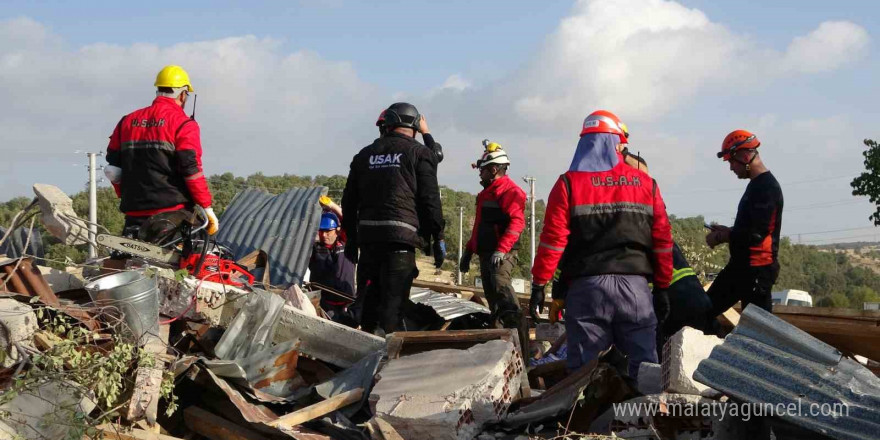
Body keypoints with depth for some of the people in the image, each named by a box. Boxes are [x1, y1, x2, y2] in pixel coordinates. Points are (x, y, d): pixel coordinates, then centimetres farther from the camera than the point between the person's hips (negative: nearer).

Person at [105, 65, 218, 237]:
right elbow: (191, 169, -12)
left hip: (135, 212, 6)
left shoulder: (127, 121, 14)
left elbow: (113, 168, 13)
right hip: (172, 211, -5)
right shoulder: (183, 124, -4)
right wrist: (207, 207, -7)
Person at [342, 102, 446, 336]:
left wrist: (351, 237, 24)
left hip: (367, 233, 5)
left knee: (369, 294, 13)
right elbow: (430, 199, -2)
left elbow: (349, 200, 19)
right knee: (393, 296, -6)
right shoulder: (419, 153, 4)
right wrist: (438, 237, 3)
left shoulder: (364, 155, 18)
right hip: (401, 235, -5)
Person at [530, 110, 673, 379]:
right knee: (644, 366, 7)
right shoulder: (646, 184, 7)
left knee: (583, 368, 3)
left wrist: (539, 284, 0)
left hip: (587, 286, -1)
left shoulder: (569, 183, -1)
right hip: (635, 286, 2)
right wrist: (662, 287, 14)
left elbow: (553, 240, -6)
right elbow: (662, 240, 6)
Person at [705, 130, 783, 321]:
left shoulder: (767, 187, -16)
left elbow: (756, 233, -23)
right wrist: (727, 231, 11)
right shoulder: (757, 184, 16)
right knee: (706, 311, 12)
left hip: (757, 269, -11)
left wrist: (720, 237, -11)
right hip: (742, 266, 11)